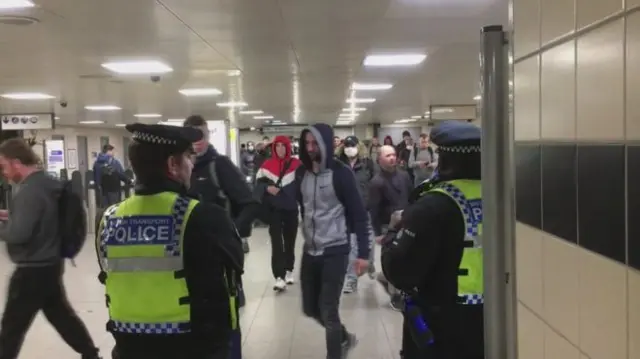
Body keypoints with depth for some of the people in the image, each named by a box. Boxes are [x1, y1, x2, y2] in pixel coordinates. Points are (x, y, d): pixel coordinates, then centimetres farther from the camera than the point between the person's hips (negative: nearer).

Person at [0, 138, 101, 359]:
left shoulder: (29, 191, -23)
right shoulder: (48, 183, 6)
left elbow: (18, 233, -29)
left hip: (33, 270, -9)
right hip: (51, 264, 10)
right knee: (61, 314, 21)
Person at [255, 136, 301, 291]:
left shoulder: (296, 164, -3)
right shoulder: (267, 164, 2)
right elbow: (258, 182, 3)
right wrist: (267, 187, -14)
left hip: (291, 209, 1)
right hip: (273, 209, 0)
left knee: (290, 241, 14)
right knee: (277, 243, -8)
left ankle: (289, 271, 32)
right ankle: (279, 277, -10)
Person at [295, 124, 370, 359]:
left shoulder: (340, 173, -12)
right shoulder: (302, 173, 3)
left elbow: (359, 214, -12)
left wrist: (363, 253, -14)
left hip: (335, 251, -6)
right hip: (310, 250, 6)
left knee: (328, 311, 0)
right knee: (310, 308, 15)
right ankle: (344, 338, 41)